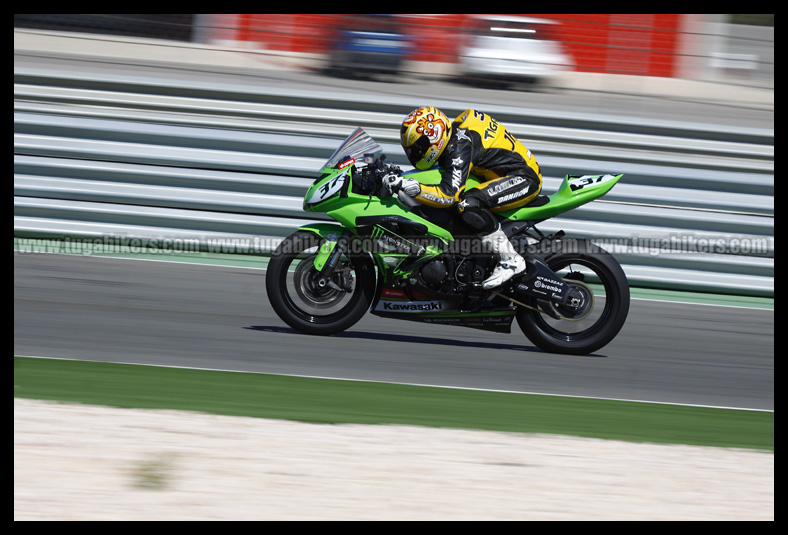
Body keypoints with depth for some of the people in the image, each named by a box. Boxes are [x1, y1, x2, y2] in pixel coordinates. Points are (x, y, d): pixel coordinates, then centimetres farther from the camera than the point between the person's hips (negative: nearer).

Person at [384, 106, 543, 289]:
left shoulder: (460, 145, -22)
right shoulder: (455, 132, 8)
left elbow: (449, 195, -30)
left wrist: (407, 186, -34)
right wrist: (401, 175, 18)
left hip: (525, 178, -11)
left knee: (468, 204, -30)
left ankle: (511, 260, -24)